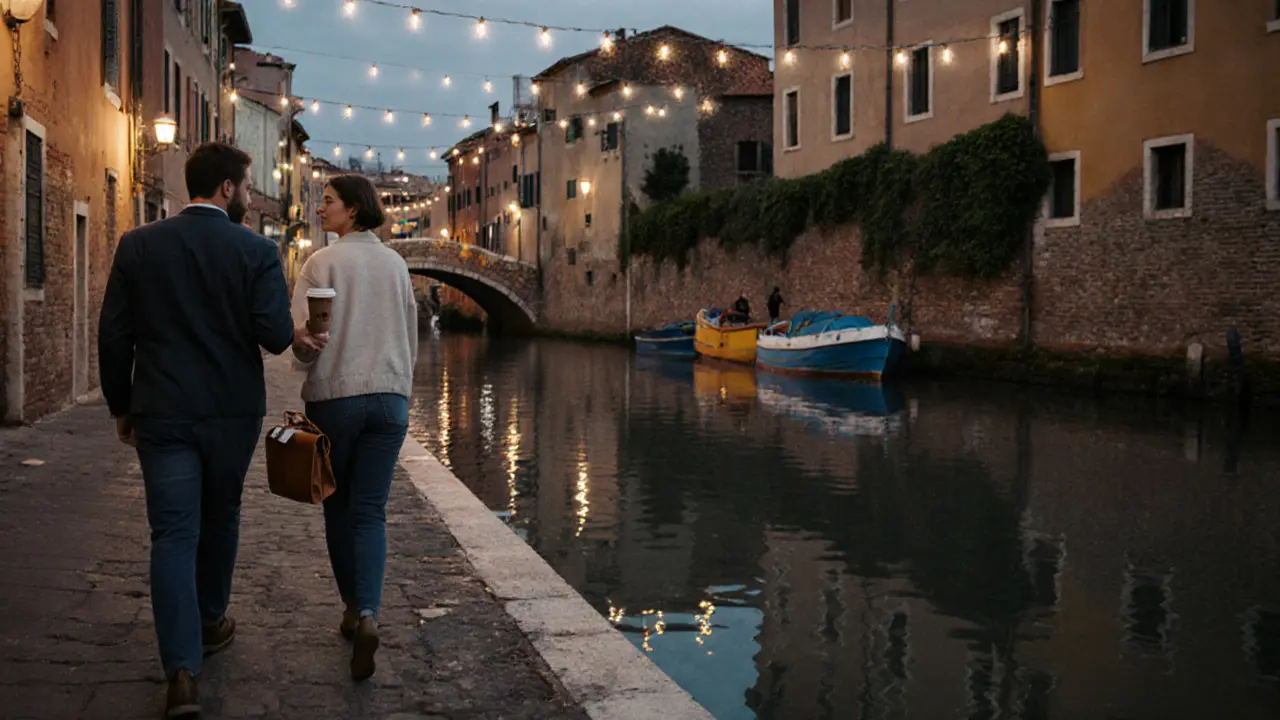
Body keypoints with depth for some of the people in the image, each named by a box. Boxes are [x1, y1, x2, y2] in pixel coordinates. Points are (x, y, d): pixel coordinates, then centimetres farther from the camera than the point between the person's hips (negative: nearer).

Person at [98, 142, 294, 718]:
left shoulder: (138, 245, -1)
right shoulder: (256, 250, -7)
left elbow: (114, 336, 0)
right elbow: (276, 336, -14)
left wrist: (121, 407, 11)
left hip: (162, 413, 0)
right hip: (233, 411, 0)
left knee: (172, 534, 0)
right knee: (219, 519, 21)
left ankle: (183, 668, -9)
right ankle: (210, 622, 39)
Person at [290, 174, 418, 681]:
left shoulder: (322, 263, -6)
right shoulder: (396, 264, 8)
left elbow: (302, 339, -14)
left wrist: (304, 349, 3)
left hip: (334, 395, -3)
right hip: (391, 397, 3)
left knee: (338, 508, 14)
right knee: (370, 512, 0)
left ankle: (353, 608, 24)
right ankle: (367, 614, -18)